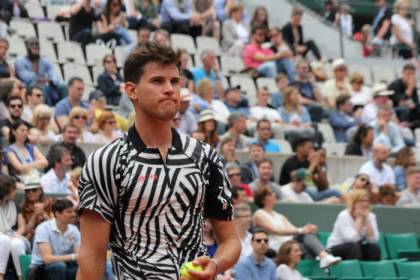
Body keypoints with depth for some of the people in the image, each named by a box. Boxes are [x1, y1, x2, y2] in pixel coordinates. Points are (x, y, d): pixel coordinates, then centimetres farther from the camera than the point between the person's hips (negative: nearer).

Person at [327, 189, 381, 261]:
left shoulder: (371, 216, -2)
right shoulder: (344, 216, -17)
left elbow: (373, 240, -17)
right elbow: (352, 239, -31)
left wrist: (366, 219, -20)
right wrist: (359, 218, -23)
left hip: (357, 249, 5)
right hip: (336, 250, -5)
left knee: (374, 248, -23)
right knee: (353, 247, -34)